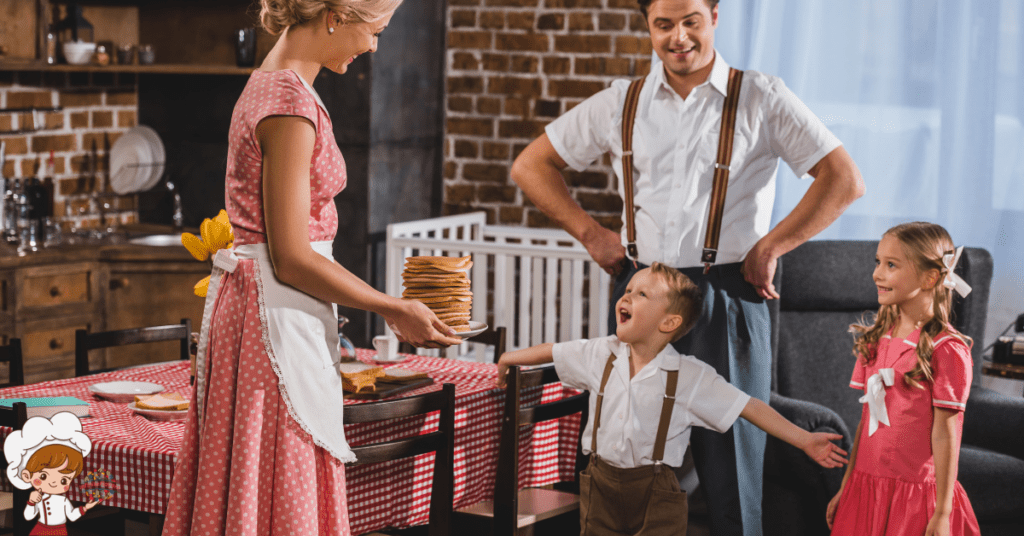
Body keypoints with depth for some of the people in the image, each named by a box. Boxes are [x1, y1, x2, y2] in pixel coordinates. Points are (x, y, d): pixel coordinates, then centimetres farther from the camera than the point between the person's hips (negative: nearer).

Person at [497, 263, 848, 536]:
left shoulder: (690, 377, -13)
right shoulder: (600, 355, -2)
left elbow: (750, 408, -12)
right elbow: (552, 351, 15)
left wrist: (804, 440, -15)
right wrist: (509, 359, 30)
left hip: (656, 492, -3)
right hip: (601, 483, 3)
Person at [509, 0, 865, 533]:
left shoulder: (762, 99, 1)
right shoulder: (620, 103, 9)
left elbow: (844, 181, -4)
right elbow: (531, 166, 15)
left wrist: (769, 247, -7)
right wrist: (592, 234, 5)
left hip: (727, 299, -3)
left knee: (730, 461, 0)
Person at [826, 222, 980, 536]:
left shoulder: (946, 349, -12)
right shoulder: (876, 340, 8)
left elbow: (945, 434, -12)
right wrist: (846, 487, 14)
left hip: (917, 496, -6)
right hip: (866, 487, 6)